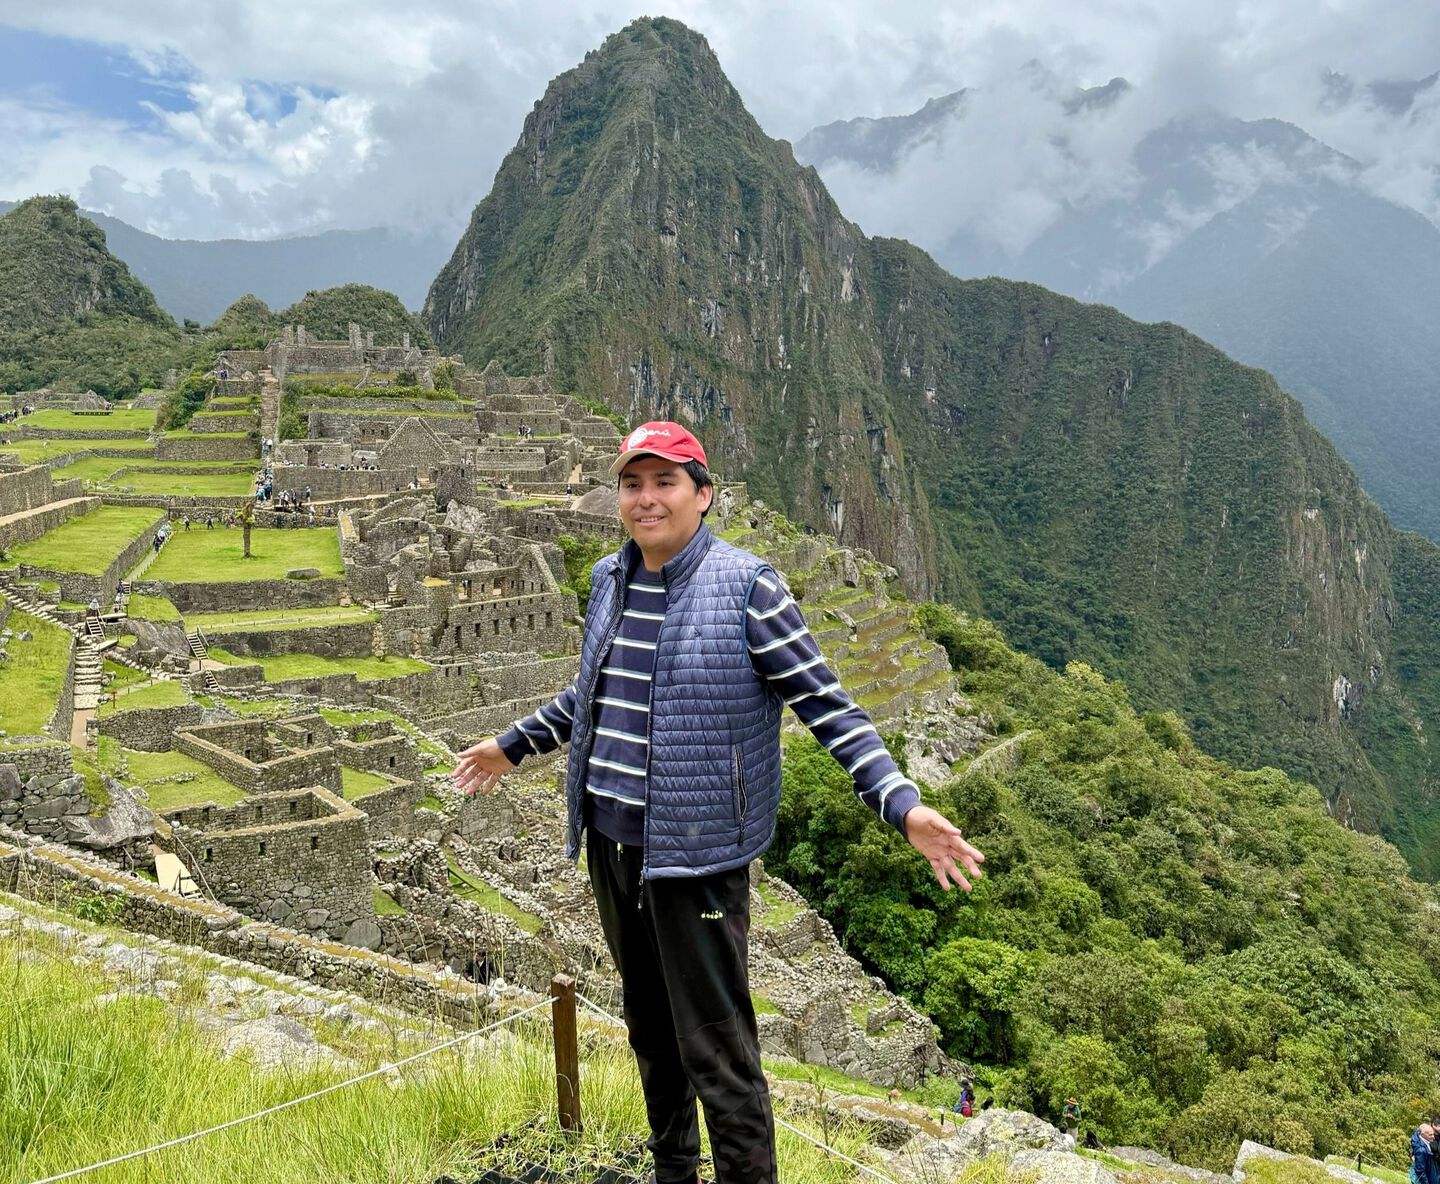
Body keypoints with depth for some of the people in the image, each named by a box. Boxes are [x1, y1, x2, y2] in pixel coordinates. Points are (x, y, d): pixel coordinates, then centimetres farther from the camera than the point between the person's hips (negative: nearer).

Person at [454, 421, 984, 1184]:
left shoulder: (746, 587, -13)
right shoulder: (608, 580, 6)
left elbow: (827, 706, -12)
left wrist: (903, 805, -22)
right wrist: (513, 746, 31)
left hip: (695, 855, -6)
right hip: (609, 842, 7)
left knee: (716, 1053, -1)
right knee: (650, 1030, 22)